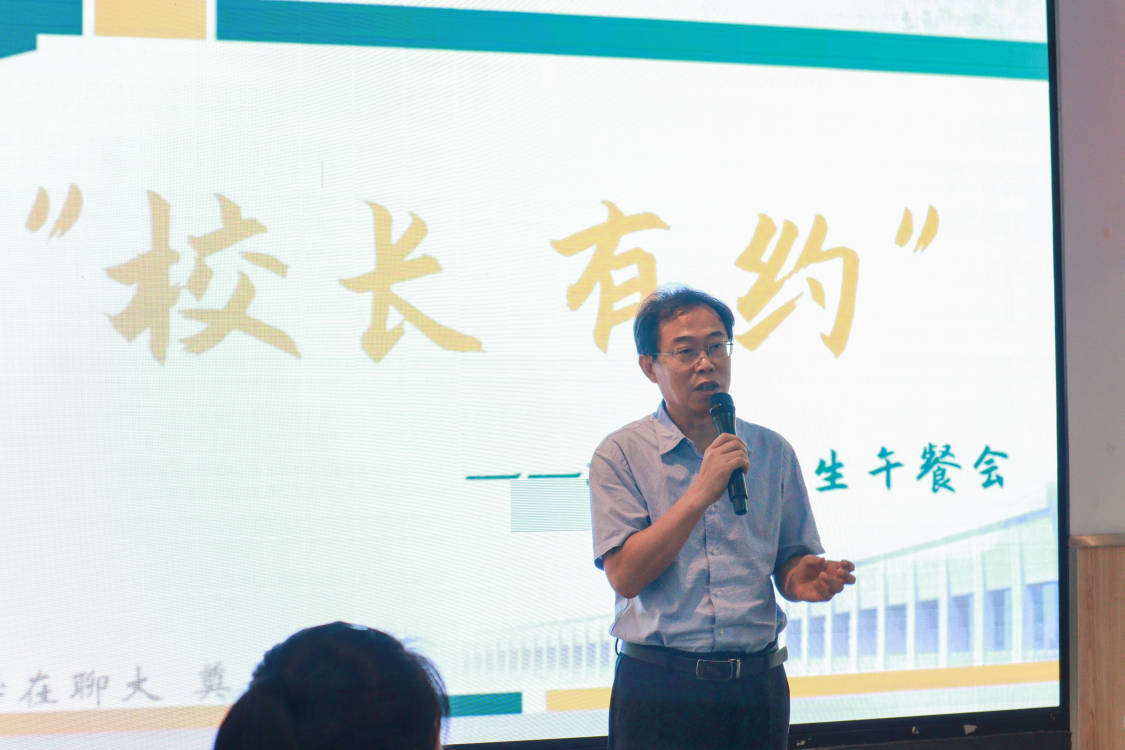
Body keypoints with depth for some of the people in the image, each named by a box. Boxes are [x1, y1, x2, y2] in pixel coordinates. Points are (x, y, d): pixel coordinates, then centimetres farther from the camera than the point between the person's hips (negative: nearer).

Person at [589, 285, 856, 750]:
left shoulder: (772, 452, 9)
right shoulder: (620, 454, -2)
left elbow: (789, 560, 12)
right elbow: (624, 575, -12)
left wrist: (801, 580, -11)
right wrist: (701, 493, -18)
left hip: (758, 689, 3)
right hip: (658, 689, -3)